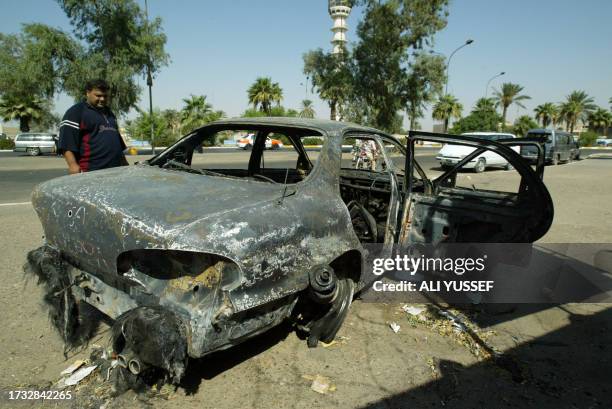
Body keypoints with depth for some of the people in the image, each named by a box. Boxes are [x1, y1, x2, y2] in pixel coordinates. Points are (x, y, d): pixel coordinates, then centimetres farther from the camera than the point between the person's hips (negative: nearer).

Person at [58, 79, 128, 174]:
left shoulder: (109, 113, 25)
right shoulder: (76, 112, 0)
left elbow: (118, 141, 31)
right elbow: (67, 144, -10)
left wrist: (125, 165, 26)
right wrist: (73, 165, -22)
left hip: (115, 171, 7)